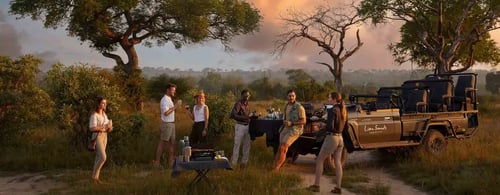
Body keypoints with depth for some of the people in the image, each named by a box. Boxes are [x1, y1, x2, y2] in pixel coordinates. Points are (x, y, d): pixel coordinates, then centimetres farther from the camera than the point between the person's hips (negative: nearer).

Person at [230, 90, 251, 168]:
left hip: (247, 126, 7)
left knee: (247, 144, 12)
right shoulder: (238, 104, -11)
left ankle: (245, 161, 23)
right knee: (237, 144, -3)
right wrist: (244, 118, -25)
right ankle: (234, 162, 3)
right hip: (240, 126, -7)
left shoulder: (247, 104, 12)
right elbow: (233, 115, -21)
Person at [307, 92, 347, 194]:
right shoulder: (343, 110, 9)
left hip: (331, 138, -8)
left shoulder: (332, 110, -16)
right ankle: (338, 188, 6)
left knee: (319, 160, 4)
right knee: (337, 163, 8)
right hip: (340, 138, 8)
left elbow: (330, 127, -22)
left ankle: (316, 185, 5)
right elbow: (345, 126, 17)